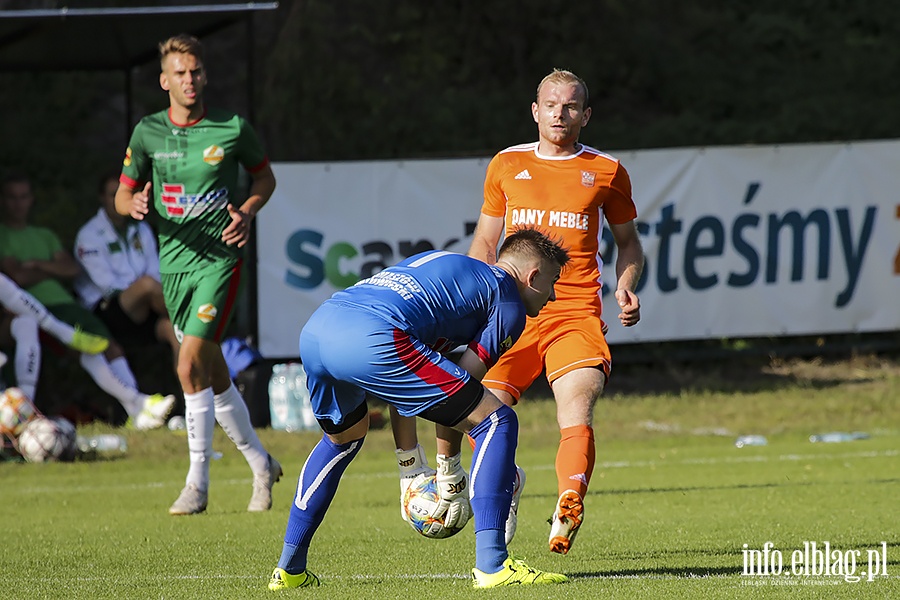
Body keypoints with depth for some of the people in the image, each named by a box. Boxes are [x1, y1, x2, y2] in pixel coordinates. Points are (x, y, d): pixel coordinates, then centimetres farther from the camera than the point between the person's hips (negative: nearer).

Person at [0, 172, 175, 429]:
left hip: (64, 302, 6)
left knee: (108, 341, -20)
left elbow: (73, 270, 15)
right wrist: (53, 270, 9)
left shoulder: (45, 236, 30)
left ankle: (137, 409, -36)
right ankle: (134, 402, -43)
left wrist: (39, 265, 2)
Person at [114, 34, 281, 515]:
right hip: (173, 260, 4)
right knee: (214, 375, 12)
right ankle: (260, 463, 30)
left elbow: (265, 176, 11)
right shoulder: (147, 132, 2)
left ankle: (197, 483, -10)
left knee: (191, 365, -16)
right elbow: (124, 192, 10)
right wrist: (134, 205, -13)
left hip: (219, 257, -4)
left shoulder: (233, 128, -4)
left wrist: (248, 212, -8)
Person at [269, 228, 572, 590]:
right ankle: (491, 566, -6)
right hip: (370, 340, -9)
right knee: (496, 421, 2)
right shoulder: (508, 302, 13)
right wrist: (451, 472, 17)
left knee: (345, 436, 38)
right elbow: (464, 381, 8)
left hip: (314, 330, 9)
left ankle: (289, 569, 38)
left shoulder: (445, 264, 37)